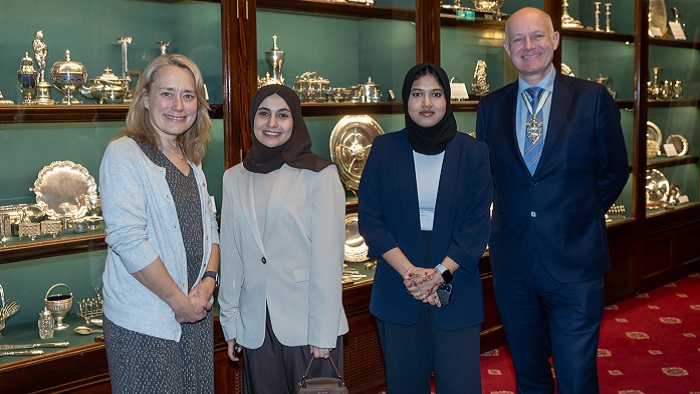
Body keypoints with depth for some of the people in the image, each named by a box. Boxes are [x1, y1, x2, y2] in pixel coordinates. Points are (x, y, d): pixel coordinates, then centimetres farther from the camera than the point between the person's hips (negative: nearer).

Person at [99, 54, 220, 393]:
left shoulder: (190, 160, 12)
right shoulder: (124, 155, -12)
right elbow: (126, 239, -20)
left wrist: (209, 280, -4)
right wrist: (178, 300, -15)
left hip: (196, 316, 7)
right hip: (144, 326, -7)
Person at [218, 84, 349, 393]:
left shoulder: (319, 174, -6)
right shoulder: (234, 178, 7)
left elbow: (328, 257, -9)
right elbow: (231, 256, 9)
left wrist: (324, 333, -11)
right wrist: (229, 323, 8)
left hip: (306, 322, -3)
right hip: (254, 327, 4)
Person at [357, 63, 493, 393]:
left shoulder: (472, 152, 1)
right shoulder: (384, 149, 3)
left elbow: (477, 224, -2)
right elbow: (369, 218, -1)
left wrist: (441, 273, -13)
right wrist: (409, 272, -11)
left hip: (456, 287, 0)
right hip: (397, 290, 1)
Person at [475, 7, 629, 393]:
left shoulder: (592, 98, -2)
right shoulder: (490, 107, 6)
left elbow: (615, 170, 7)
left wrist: (582, 214, 6)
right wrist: (510, 216, 4)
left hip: (575, 262, -3)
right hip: (512, 263, 3)